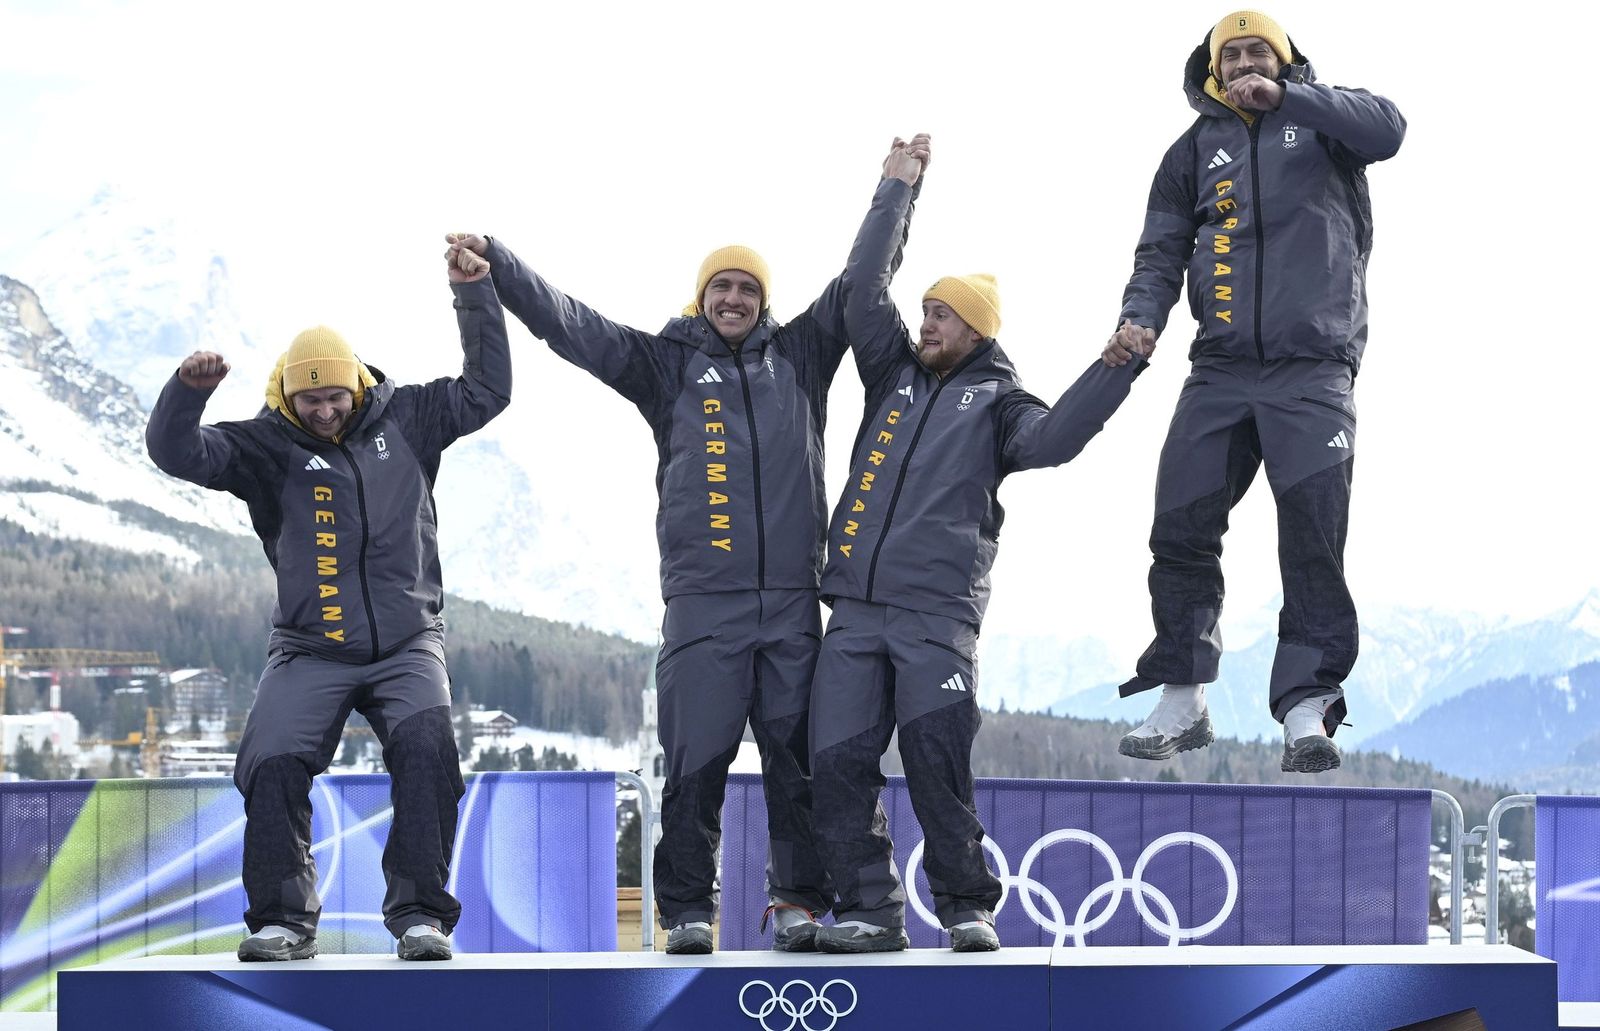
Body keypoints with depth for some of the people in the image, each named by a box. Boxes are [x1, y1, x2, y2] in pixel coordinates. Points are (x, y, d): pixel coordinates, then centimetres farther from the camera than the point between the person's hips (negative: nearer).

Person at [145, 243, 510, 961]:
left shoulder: (405, 421, 7)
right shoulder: (265, 445, 0)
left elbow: (486, 390, 12)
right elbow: (177, 452, -10)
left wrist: (475, 295, 4)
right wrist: (188, 389, -29)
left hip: (407, 644, 0)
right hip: (309, 651, 0)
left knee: (427, 752, -23)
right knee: (272, 762, -18)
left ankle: (420, 914, -16)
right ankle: (283, 920, -6)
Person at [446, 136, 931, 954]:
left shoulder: (799, 356, 15)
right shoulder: (667, 363, 10)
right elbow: (572, 324, 5)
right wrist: (494, 264, -3)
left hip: (791, 599, 2)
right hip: (701, 600, -2)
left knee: (798, 755, 3)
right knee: (696, 758, -5)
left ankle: (801, 899, 9)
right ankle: (687, 909, 0)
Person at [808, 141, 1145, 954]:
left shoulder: (997, 401, 8)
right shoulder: (896, 376, 21)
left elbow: (1051, 439, -12)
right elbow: (863, 292, 19)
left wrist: (1116, 367, -20)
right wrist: (896, 192, 21)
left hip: (937, 612, -4)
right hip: (854, 609, 4)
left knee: (936, 760, -15)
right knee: (838, 761, -5)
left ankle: (968, 906, -3)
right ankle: (870, 911, 1)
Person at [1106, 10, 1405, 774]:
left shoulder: (1318, 121, 10)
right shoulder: (1195, 150, 17)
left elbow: (1386, 130, -11)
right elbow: (1162, 252, 13)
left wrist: (1284, 96, -16)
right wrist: (1140, 317, -7)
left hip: (1313, 372, -3)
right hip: (1221, 369, 3)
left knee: (1314, 538, -12)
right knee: (1181, 530, -4)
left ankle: (1307, 709, -12)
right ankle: (1181, 701, 6)